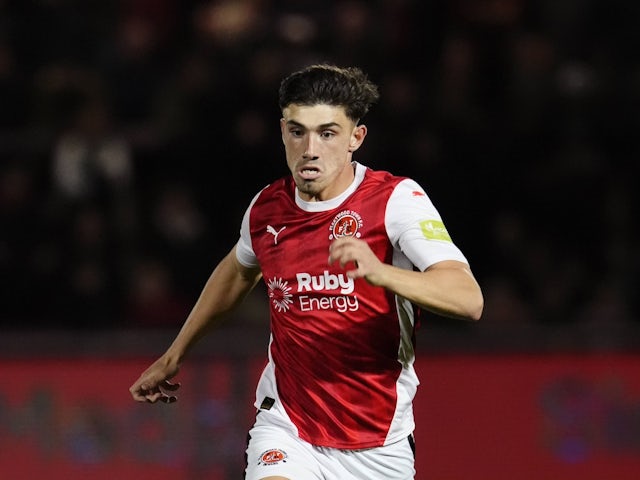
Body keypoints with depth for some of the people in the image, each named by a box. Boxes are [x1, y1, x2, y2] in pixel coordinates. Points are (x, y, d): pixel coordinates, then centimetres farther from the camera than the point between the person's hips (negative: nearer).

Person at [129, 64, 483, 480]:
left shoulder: (396, 199, -13)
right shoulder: (266, 208, 1)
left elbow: (469, 300, -26)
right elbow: (238, 271, 26)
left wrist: (379, 273, -43)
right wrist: (175, 355, 34)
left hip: (379, 445, -1)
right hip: (286, 432, 1)